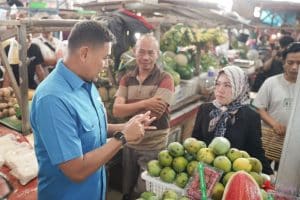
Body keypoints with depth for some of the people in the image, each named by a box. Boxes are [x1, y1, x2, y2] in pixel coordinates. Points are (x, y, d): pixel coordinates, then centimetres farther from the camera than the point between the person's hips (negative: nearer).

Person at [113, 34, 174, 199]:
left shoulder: (165, 79, -11)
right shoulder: (127, 78, 2)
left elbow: (154, 114, -20)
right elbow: (117, 110, -10)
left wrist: (128, 108, -7)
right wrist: (145, 103, -22)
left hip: (153, 148, -4)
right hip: (129, 145, 5)